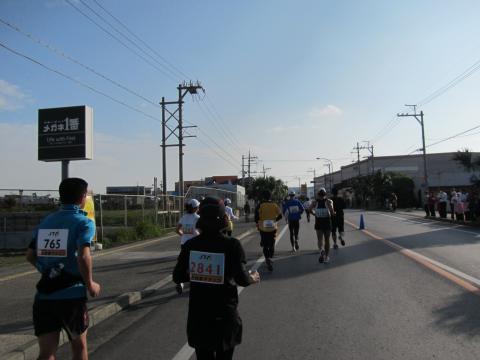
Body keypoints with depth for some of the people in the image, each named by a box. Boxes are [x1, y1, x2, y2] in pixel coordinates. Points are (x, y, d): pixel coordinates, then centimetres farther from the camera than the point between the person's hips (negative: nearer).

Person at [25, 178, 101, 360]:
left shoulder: (46, 222, 8)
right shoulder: (84, 223, -10)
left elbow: (30, 256, 11)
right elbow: (83, 256, -23)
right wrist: (90, 284, -8)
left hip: (43, 296, 4)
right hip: (72, 295, -4)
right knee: (79, 345, 19)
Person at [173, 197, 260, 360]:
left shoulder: (190, 245, -6)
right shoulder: (231, 245, -15)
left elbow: (177, 277, -1)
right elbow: (242, 279, -18)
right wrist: (254, 277, 2)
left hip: (198, 314, 3)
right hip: (225, 314, -2)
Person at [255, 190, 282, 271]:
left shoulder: (260, 206, -9)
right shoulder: (274, 205, -2)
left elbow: (256, 218, -12)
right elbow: (280, 215, 0)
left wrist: (258, 223, 7)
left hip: (263, 229, -1)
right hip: (273, 228, 2)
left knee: (265, 245, 6)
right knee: (272, 245, 15)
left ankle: (268, 258, -11)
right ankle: (270, 258, 17)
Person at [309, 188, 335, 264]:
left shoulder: (315, 202, 1)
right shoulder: (329, 201, -5)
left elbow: (310, 209, -10)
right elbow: (331, 210, -20)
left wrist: (314, 213, 8)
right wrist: (333, 214, 1)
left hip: (318, 223, 0)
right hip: (327, 222, 0)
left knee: (320, 239, 3)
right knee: (327, 239, 13)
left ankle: (321, 250, -28)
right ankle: (326, 257, 20)